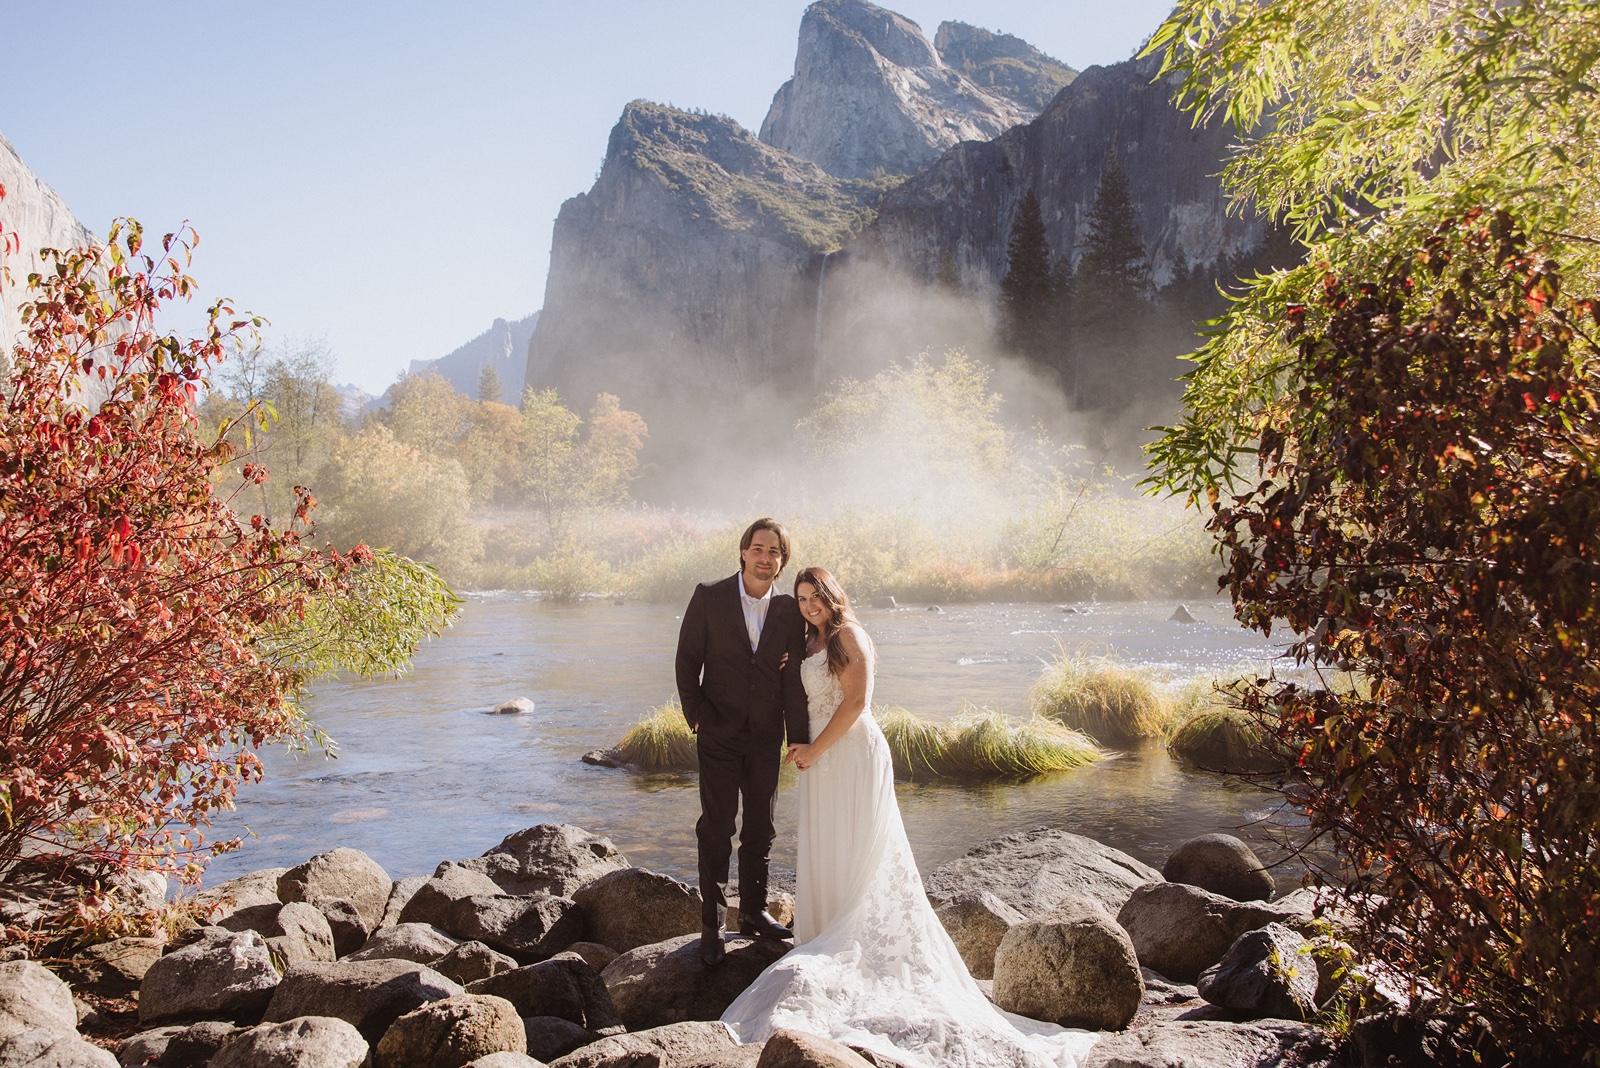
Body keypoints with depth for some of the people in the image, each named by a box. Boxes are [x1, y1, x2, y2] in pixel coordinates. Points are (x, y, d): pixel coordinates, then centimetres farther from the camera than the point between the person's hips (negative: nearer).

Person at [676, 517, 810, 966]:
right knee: (716, 828, 0)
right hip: (719, 734, -3)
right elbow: (687, 660, -4)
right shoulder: (709, 597, -8)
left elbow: (793, 680, -1)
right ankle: (711, 925, 11)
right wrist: (696, 716, -9)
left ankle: (753, 912, 29)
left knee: (760, 828, 14)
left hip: (766, 737, 3)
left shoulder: (789, 610, -3)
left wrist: (799, 739, -3)